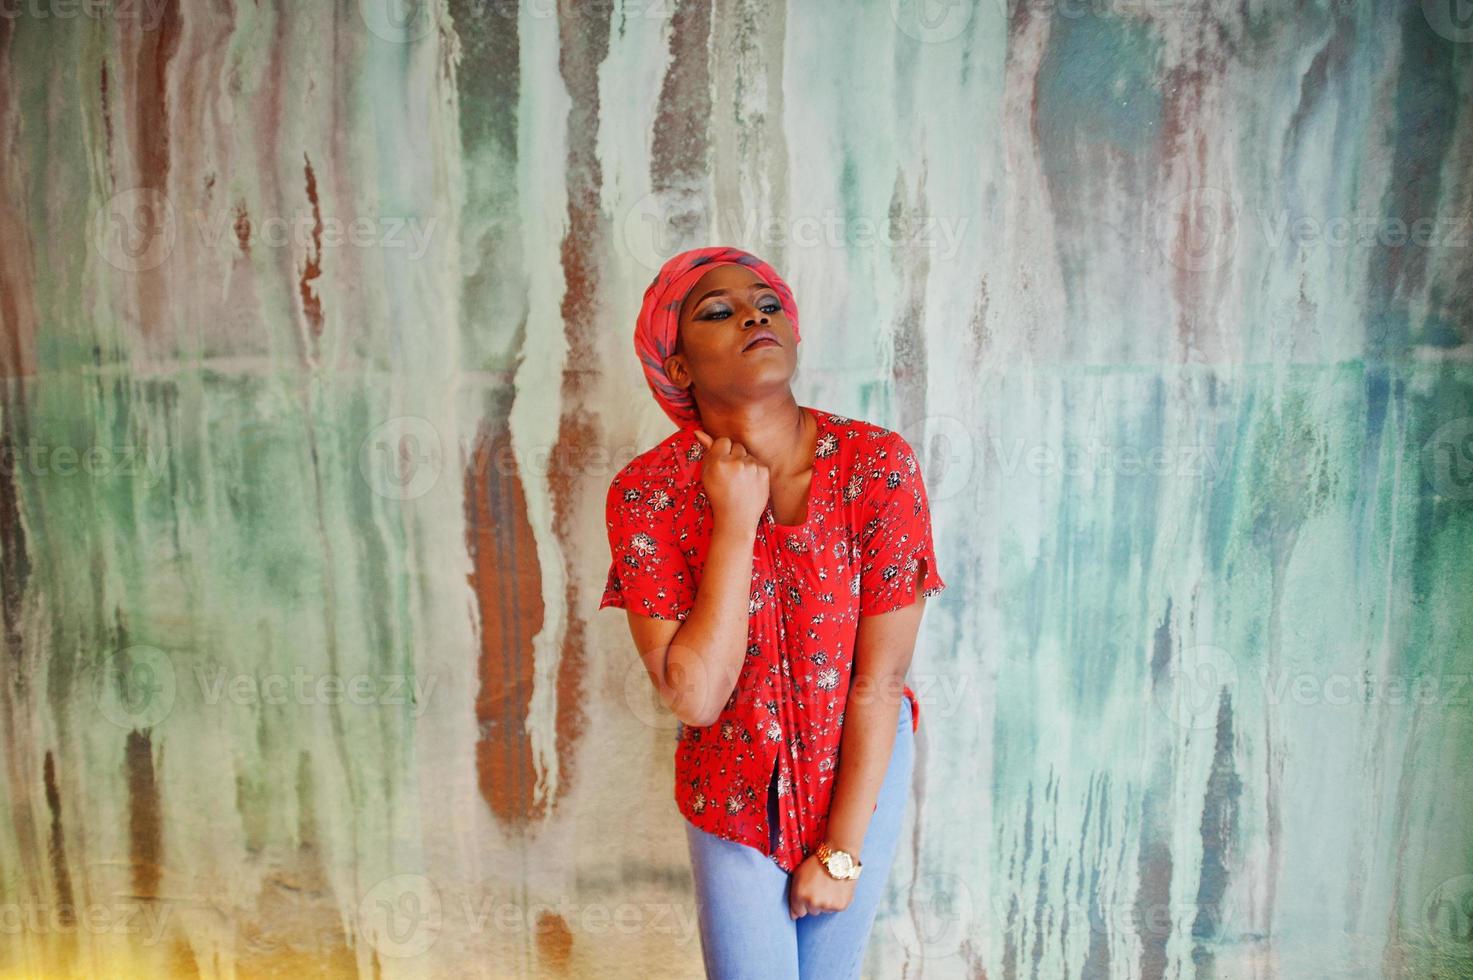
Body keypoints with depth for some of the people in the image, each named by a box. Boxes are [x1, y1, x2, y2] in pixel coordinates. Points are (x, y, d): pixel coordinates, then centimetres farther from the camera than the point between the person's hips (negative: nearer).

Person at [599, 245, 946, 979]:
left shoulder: (880, 466, -21)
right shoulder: (645, 493, -20)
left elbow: (879, 680, -16)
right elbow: (695, 698, -25)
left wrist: (842, 849, -11)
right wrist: (736, 520, -29)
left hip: (859, 772, 1)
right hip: (731, 789, 0)